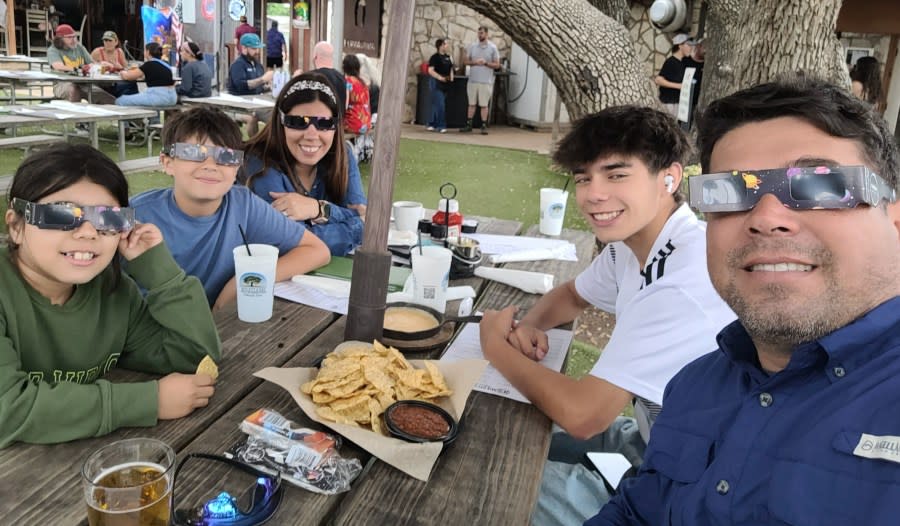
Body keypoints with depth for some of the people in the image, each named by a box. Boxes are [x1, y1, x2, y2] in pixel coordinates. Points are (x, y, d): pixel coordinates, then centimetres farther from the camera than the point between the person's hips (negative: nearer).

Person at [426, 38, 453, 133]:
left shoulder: (448, 57, 13)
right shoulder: (435, 57, -9)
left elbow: (451, 69, 23)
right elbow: (430, 70, -16)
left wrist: (451, 77, 4)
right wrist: (440, 77, -26)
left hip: (445, 84, 7)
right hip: (437, 83, -7)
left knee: (436, 105, 12)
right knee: (440, 105, -10)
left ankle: (431, 124, 20)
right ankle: (440, 126, -6)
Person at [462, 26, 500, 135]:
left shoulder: (493, 48, 0)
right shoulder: (472, 46, 8)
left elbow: (497, 65, 0)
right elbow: (466, 61, 9)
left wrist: (485, 63, -16)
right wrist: (474, 62, -11)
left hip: (486, 81, -3)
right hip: (472, 80, 3)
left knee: (484, 105, -1)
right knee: (471, 103, 8)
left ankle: (484, 126, 5)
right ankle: (468, 124, 14)